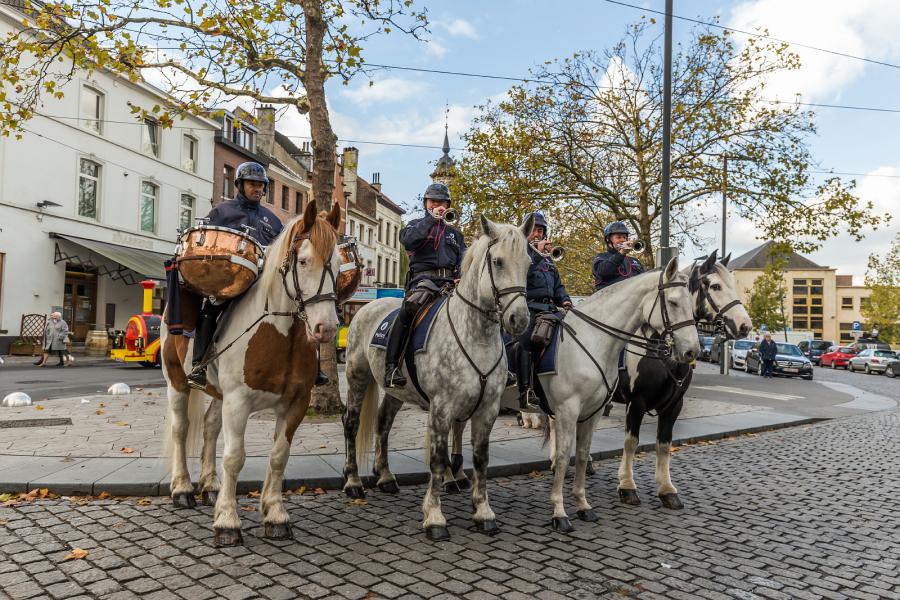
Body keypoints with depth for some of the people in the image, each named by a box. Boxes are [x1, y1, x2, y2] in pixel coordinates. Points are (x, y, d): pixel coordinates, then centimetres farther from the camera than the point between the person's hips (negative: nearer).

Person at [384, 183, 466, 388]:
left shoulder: (455, 233, 29)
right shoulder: (417, 224, 20)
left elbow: (464, 261, 22)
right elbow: (407, 240, -5)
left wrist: (461, 278, 1)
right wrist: (431, 219, -2)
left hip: (450, 282, 4)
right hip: (424, 278, -4)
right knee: (409, 309, -34)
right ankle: (391, 367, -33)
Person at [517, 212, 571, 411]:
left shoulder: (547, 257, 27)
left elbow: (557, 284, 29)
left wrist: (564, 300, 12)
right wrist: (537, 253, -15)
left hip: (548, 308, 7)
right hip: (528, 307, -7)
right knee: (525, 345, -15)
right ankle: (526, 394, -16)